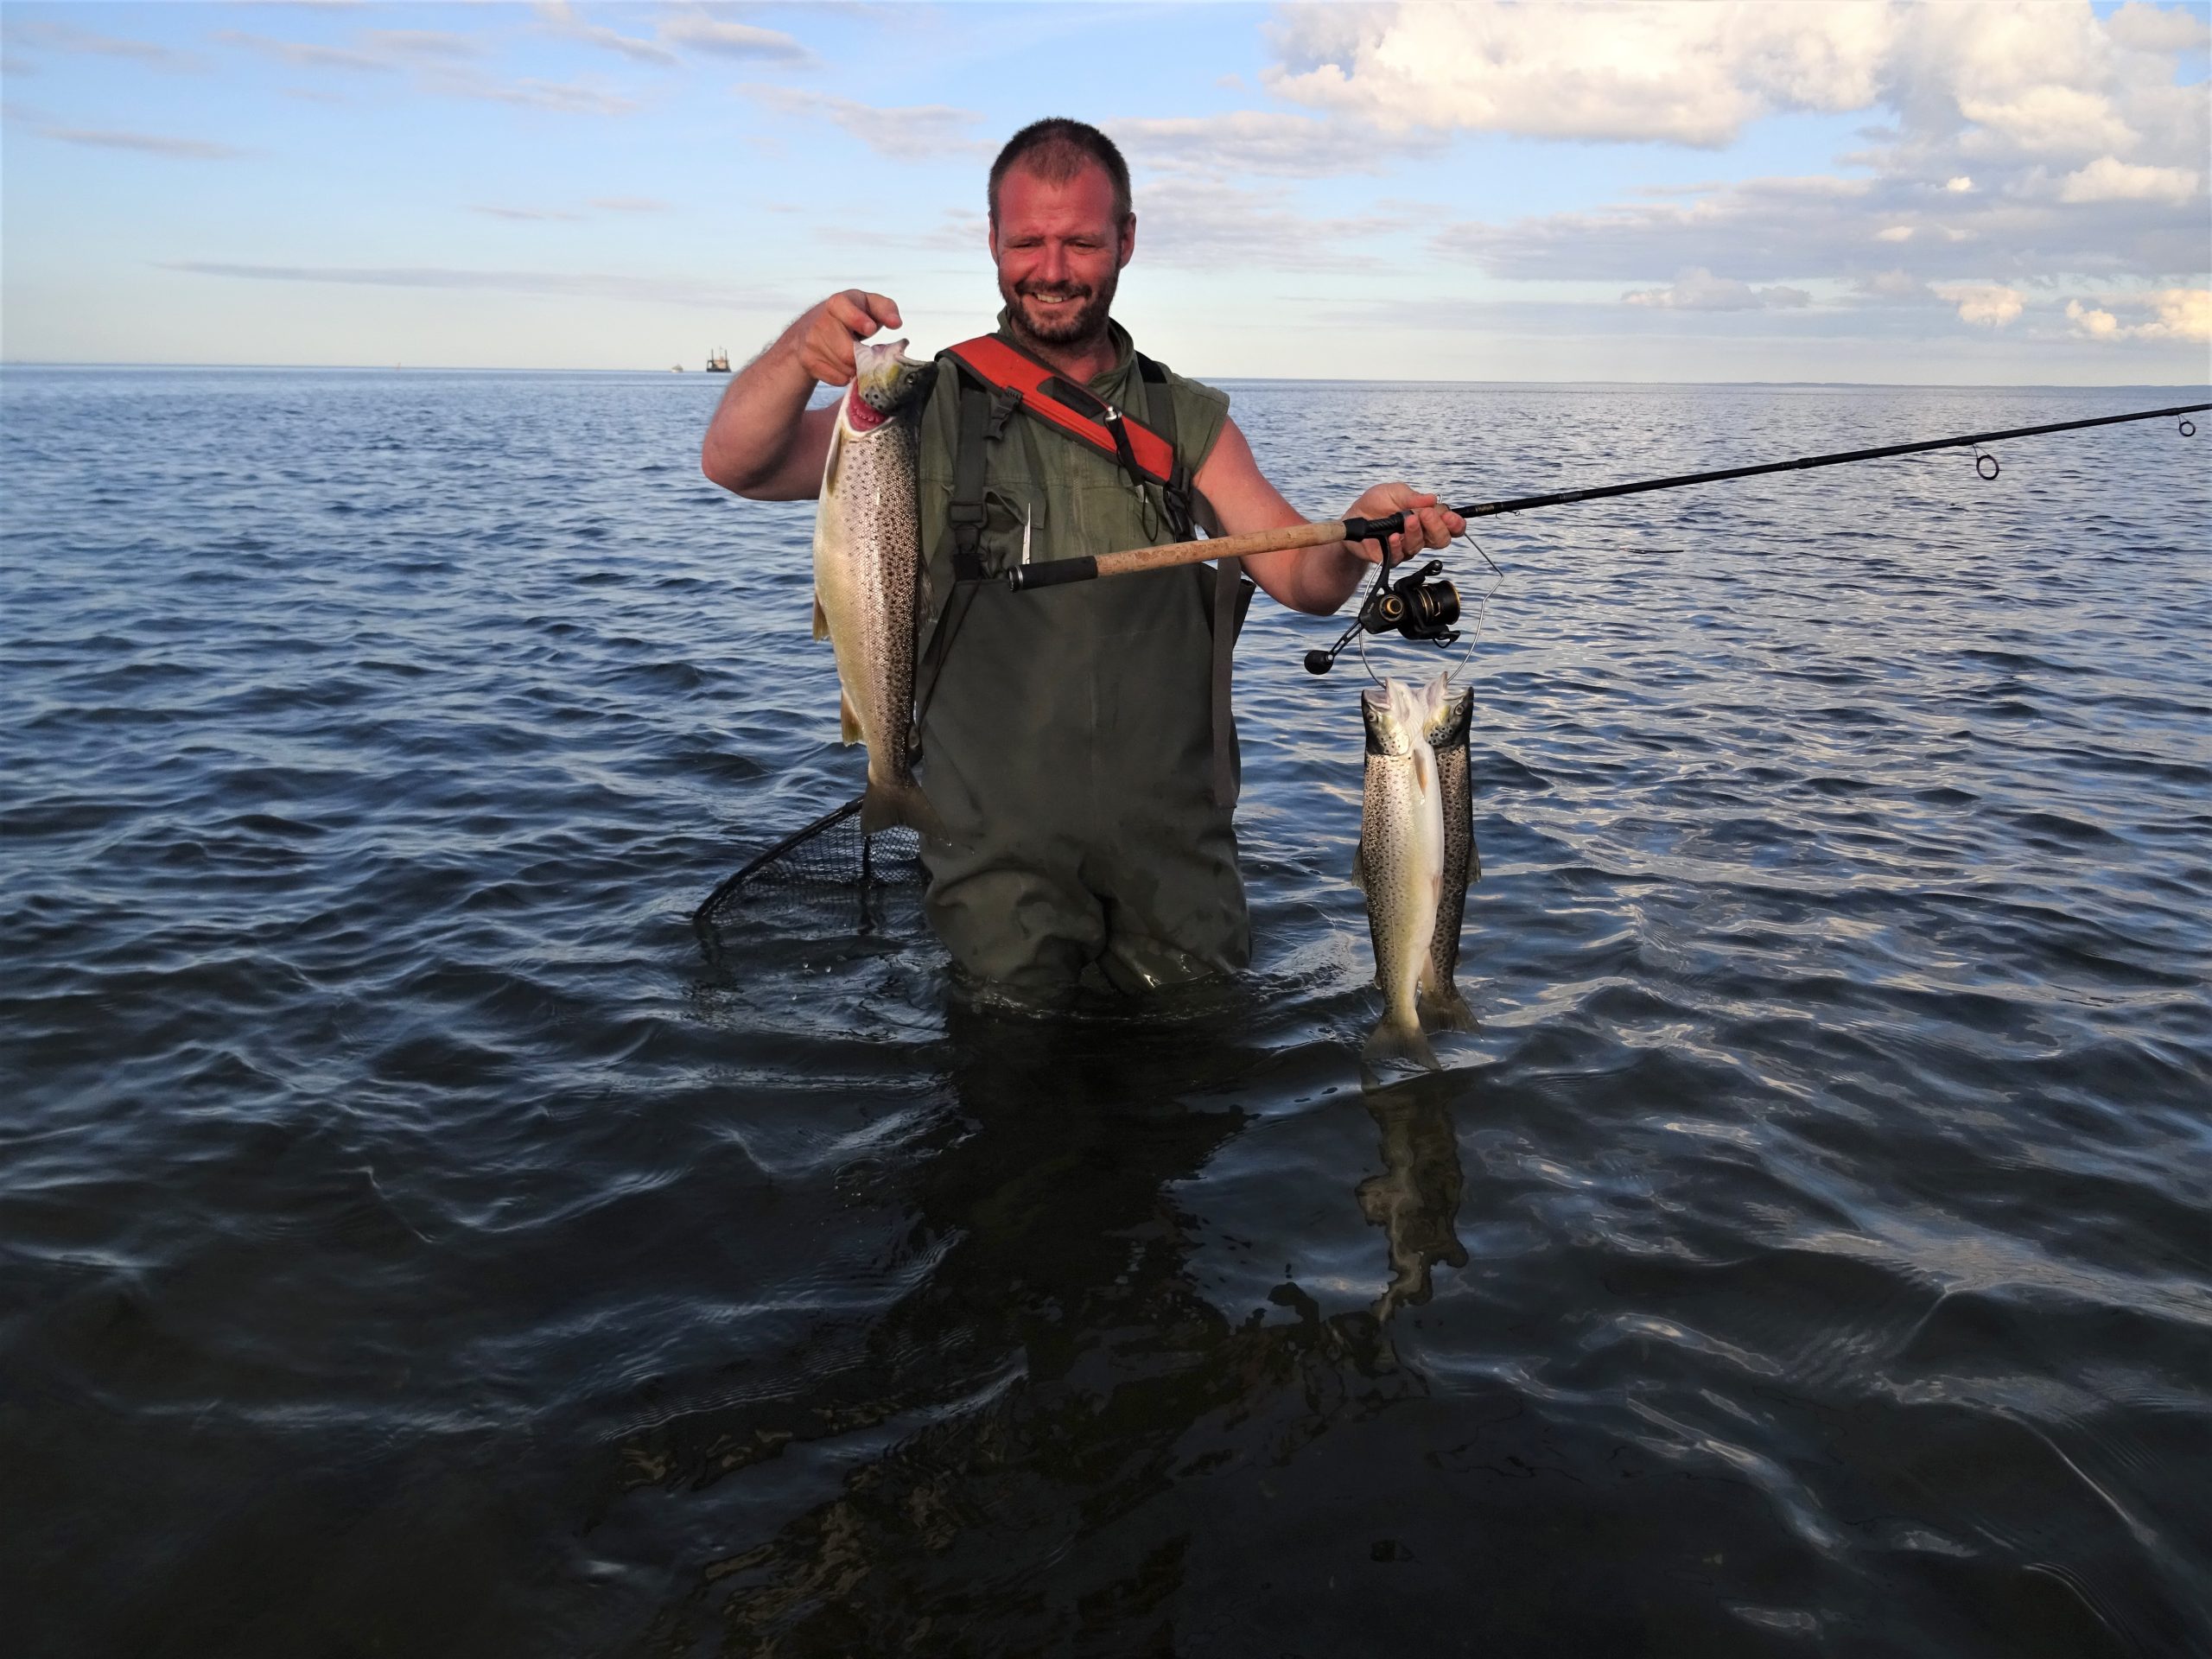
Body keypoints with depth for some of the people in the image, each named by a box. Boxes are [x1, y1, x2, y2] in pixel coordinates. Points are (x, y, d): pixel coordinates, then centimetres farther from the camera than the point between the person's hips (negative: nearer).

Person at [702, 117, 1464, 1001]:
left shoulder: (1190, 421, 9)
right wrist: (801, 351, -29)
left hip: (1176, 855, 2)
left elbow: (1304, 579, 2)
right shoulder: (933, 409, 1)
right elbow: (734, 463, -9)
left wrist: (1360, 532, -22)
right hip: (998, 861, -2)